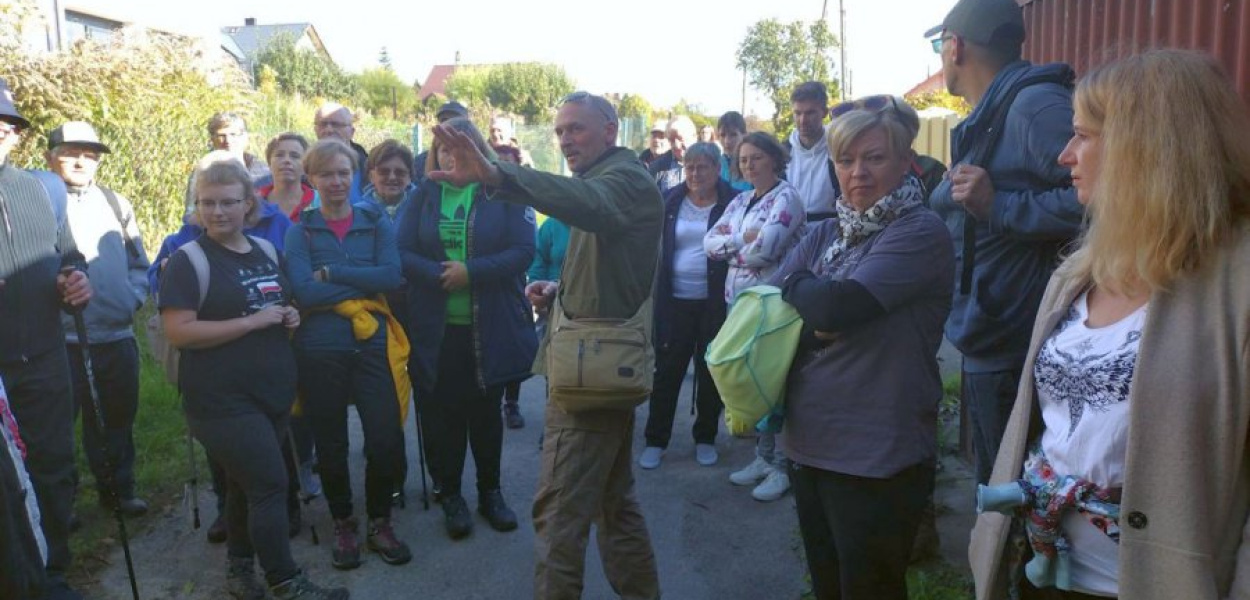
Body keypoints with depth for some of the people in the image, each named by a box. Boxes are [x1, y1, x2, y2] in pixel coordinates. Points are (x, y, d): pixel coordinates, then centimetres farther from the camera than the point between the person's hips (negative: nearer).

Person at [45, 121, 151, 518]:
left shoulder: (116, 204, 9)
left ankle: (119, 488, 31)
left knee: (119, 418, 16)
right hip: (62, 340, -4)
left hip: (117, 336, 4)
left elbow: (139, 264, 13)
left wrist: (133, 299, -1)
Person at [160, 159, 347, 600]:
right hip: (222, 400, -7)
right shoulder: (188, 260, -11)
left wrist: (290, 316, -1)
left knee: (246, 482, 18)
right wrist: (253, 320, -21)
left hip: (274, 391, 7)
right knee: (271, 485, -7)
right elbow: (178, 332, -20)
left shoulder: (267, 251, 9)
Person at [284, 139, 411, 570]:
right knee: (331, 445, 10)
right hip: (320, 351, 0)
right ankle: (343, 525, 30)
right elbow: (304, 291, -12)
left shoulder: (377, 222, 6)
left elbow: (393, 276, -10)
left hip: (374, 345, 1)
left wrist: (331, 273, -12)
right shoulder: (300, 231, 3)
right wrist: (365, 286, -11)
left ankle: (380, 523, 21)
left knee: (387, 439, -2)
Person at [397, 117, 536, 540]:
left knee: (486, 411, 13)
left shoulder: (503, 192, -2)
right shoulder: (424, 196, 4)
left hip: (491, 327, -1)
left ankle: (490, 492, 30)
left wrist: (470, 272, -19)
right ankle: (451, 496, 26)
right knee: (444, 413, 9)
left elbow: (523, 250, -11)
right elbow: (402, 254, -3)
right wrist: (439, 276, -19)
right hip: (436, 328, 1)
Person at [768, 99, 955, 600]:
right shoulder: (825, 234, 9)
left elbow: (834, 306, -24)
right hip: (809, 445, 7)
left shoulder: (920, 233, -12)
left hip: (879, 462, -7)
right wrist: (816, 320, -16)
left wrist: (795, 286, -5)